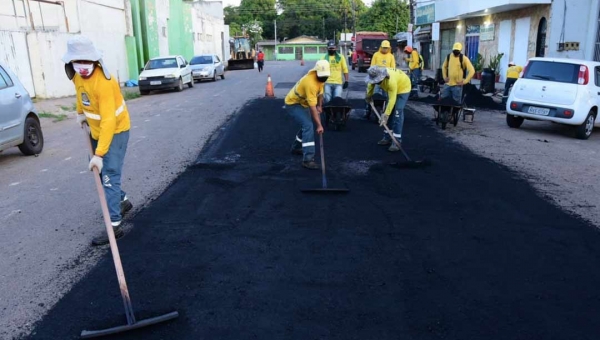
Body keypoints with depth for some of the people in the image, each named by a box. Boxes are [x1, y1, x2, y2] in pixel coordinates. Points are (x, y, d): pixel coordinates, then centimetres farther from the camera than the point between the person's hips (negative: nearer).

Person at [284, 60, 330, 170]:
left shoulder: (320, 77, -9)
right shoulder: (310, 83, -36)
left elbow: (320, 91, 12)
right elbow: (312, 107, -36)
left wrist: (320, 106, 12)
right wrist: (319, 125, -34)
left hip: (302, 102, 10)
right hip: (293, 104, -10)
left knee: (307, 125, 23)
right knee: (308, 126, -23)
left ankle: (296, 148, 45)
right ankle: (308, 159, -25)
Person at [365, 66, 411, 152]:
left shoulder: (391, 80, -42)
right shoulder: (375, 75, -21)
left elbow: (392, 100, -40)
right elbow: (371, 85, 2)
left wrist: (385, 115, -41)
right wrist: (368, 97, 15)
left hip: (403, 87, -7)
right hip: (391, 89, 7)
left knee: (397, 113, -17)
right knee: (388, 110, 6)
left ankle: (397, 142, -16)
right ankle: (387, 138, 17)